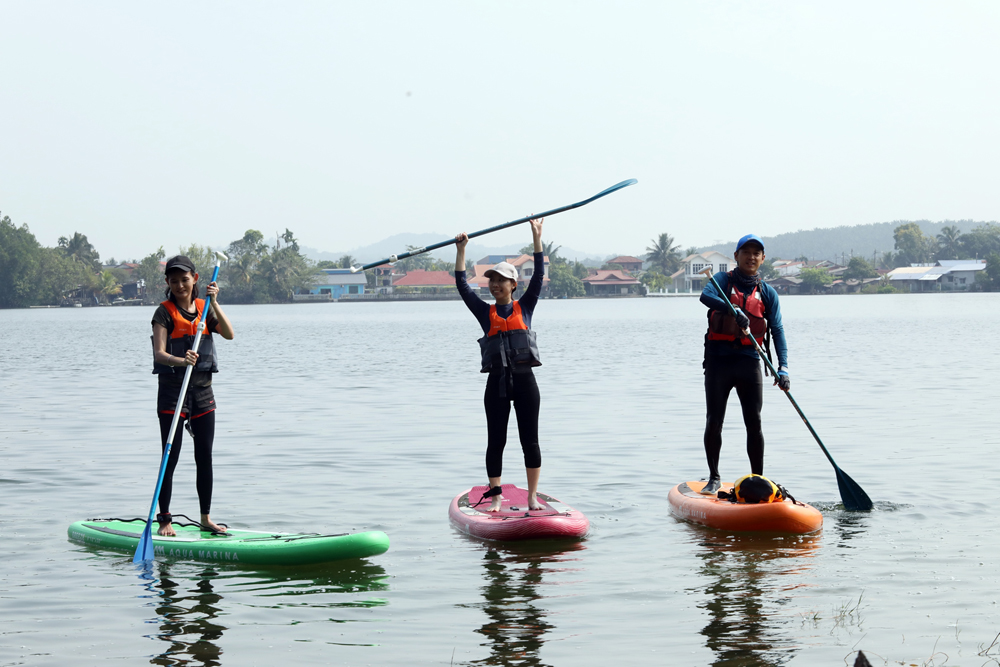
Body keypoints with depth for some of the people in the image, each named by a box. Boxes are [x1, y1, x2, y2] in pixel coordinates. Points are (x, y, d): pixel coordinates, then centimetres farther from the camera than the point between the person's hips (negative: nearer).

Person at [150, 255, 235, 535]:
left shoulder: (204, 309, 7)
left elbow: (229, 334, -8)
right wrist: (180, 361, -39)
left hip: (202, 389, 4)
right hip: (172, 389, -4)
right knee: (170, 458, -3)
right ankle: (164, 520, 3)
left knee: (205, 458, 8)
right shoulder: (165, 312, -7)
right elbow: (159, 353, -19)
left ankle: (206, 517, 18)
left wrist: (214, 303, -16)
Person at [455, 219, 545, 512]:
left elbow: (538, 276, 1)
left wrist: (537, 237, -3)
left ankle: (532, 496, 7)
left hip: (524, 379, -1)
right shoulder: (485, 312, 9)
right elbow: (462, 286, 4)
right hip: (497, 381, 1)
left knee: (530, 440, 1)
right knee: (495, 441, 2)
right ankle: (495, 497, 9)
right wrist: (461, 249, 0)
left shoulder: (524, 307, 7)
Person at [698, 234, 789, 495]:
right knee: (714, 421, -1)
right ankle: (714, 478, 13)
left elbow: (777, 330, -1)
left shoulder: (767, 293, 9)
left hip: (749, 362, 2)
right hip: (718, 359, -2)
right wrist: (733, 310, -36)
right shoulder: (723, 280, 4)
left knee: (754, 424, 0)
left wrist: (783, 367, -14)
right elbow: (706, 296, -19)